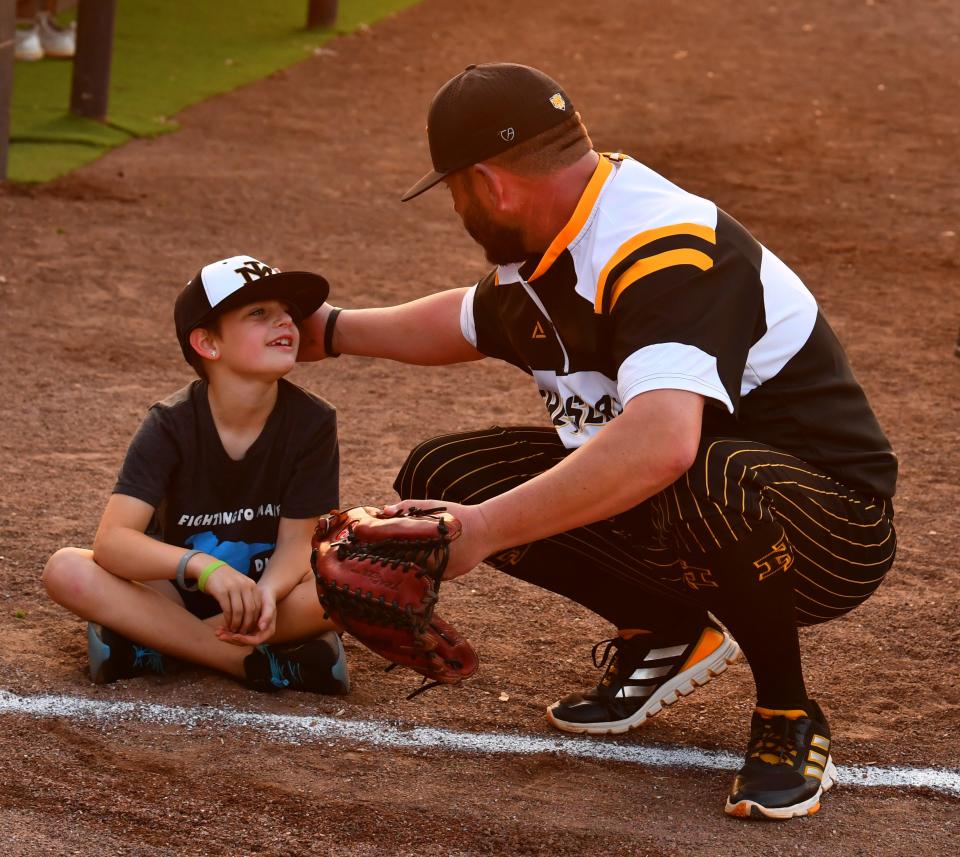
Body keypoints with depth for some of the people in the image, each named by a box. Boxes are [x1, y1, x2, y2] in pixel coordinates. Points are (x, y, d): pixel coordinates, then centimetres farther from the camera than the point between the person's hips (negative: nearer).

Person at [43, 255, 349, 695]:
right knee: (66, 569, -28)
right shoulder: (171, 424, -17)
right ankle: (254, 662, -31)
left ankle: (150, 645, -24)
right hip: (181, 590, 0)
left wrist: (268, 594, -38)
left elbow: (297, 540, -14)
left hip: (272, 587, 1)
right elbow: (112, 541, -27)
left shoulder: (312, 421, -14)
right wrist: (203, 566, -46)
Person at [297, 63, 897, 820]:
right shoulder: (542, 253, 2)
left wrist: (486, 530, -46)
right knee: (441, 477, 0)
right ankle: (667, 635, 12)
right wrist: (333, 332, 32)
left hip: (830, 526, -9)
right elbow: (473, 322, 29)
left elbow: (660, 444, -46)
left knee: (704, 485, -44)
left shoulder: (664, 252, -28)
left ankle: (790, 719, -15)